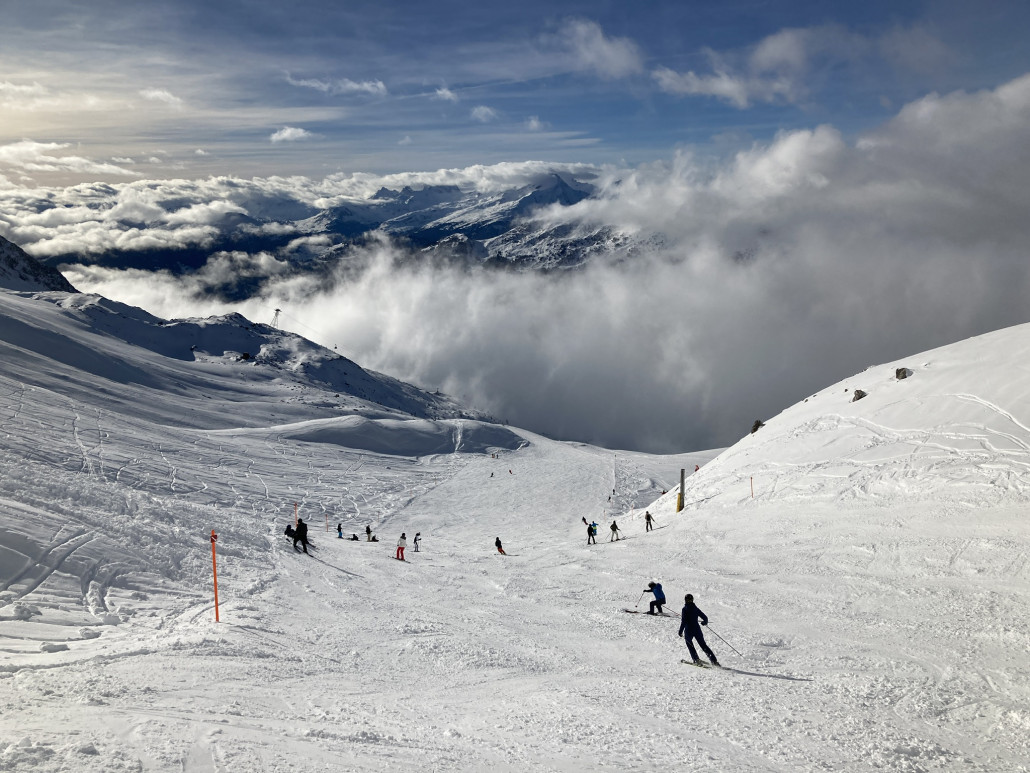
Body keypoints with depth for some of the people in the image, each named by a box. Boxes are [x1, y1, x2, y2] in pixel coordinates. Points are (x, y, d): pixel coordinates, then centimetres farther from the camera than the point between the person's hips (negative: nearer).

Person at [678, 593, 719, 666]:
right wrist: (705, 622, 32)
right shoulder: (696, 608, 5)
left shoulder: (685, 609, -10)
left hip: (688, 631, -4)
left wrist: (680, 631, -12)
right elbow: (705, 617, 10)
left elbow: (683, 621, -17)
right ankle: (714, 660, 0)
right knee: (703, 645, 10)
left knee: (689, 644, 20)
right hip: (697, 629, 4)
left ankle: (696, 659, 10)